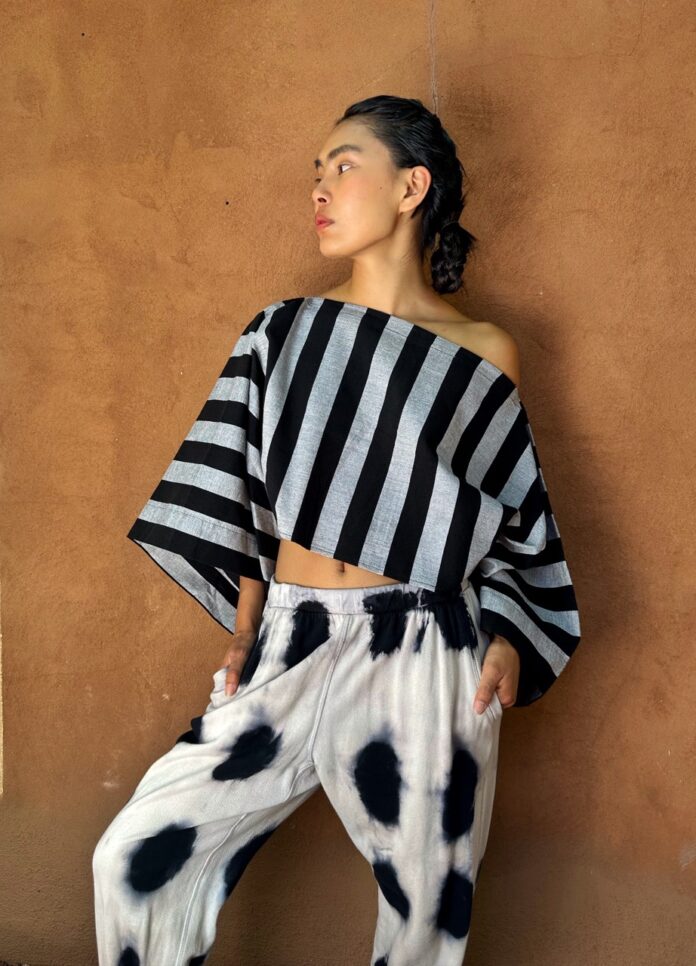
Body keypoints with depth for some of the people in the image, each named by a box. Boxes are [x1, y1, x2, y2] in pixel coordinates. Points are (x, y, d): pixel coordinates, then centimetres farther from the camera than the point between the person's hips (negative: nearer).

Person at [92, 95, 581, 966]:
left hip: (423, 661, -2)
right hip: (290, 648, 2)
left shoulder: (485, 353, 2)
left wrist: (507, 639, -6)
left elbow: (514, 521, 8)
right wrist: (241, 634, 2)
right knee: (135, 856, -4)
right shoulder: (285, 332, 7)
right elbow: (250, 500, 11)